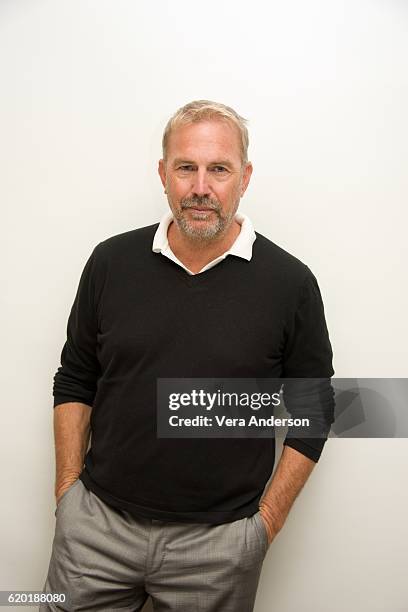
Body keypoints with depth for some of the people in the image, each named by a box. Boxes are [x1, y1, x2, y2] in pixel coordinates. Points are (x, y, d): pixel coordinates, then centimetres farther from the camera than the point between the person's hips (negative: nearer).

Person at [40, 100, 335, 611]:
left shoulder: (290, 283, -8)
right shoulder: (111, 261, -2)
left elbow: (313, 411, -1)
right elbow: (74, 382, 6)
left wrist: (266, 523, -3)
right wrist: (68, 492, 2)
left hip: (219, 542, -1)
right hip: (95, 523, 2)